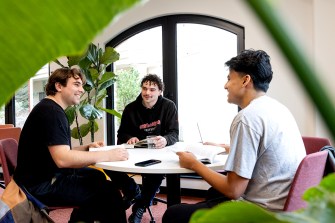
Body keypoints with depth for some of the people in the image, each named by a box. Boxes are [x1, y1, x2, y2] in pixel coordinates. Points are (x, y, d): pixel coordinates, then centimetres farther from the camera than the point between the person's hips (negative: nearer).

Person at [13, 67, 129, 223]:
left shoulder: (52, 109, 14)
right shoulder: (51, 112, -19)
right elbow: (62, 159, -31)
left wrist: (87, 147, 3)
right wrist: (108, 155, -27)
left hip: (48, 176, 11)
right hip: (40, 186, -11)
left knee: (97, 177, 24)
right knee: (109, 192, -17)